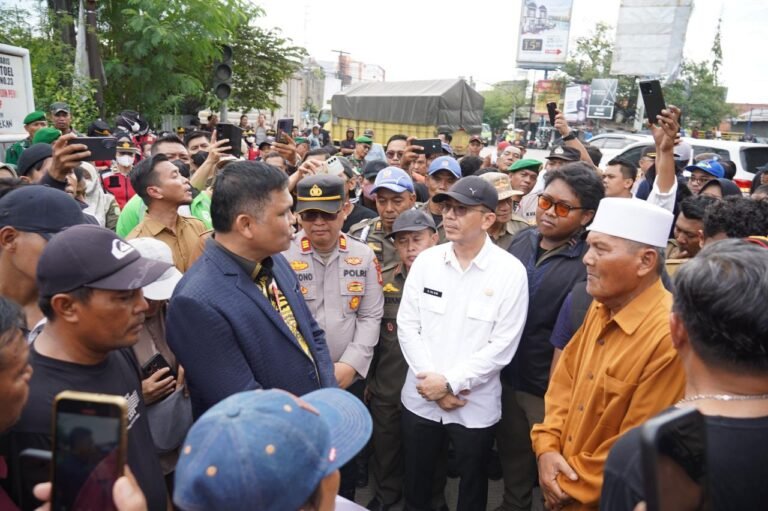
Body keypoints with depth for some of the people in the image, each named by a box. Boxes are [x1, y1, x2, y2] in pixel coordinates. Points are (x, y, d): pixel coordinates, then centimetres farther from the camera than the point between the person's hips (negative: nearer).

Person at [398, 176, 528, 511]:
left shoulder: (510, 271, -12)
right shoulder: (426, 260, -3)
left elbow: (503, 345, -14)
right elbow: (407, 325, -3)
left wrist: (450, 382, -16)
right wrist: (433, 382, -11)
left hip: (476, 405, -2)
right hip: (421, 398, 2)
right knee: (415, 483, 19)